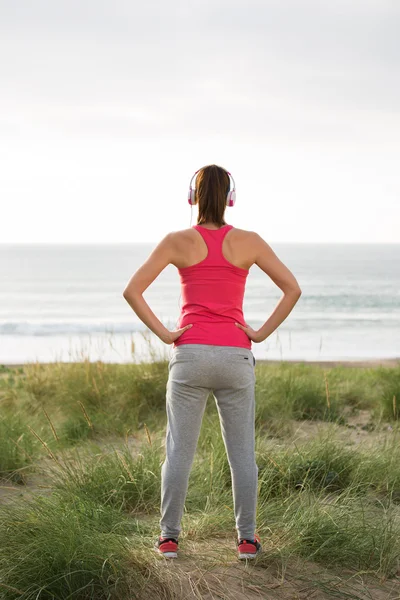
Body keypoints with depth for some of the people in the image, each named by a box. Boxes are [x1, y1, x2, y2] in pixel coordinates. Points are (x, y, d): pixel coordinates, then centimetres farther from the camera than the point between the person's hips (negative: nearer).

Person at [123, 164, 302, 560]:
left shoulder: (178, 241, -2)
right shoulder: (248, 242, 0)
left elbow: (132, 291, -8)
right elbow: (292, 289, -2)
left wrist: (163, 334, -2)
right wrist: (262, 333, 1)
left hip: (190, 355, 0)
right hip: (235, 357, 1)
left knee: (179, 450, 7)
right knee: (242, 452, 9)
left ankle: (169, 538, 10)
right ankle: (247, 539, 12)